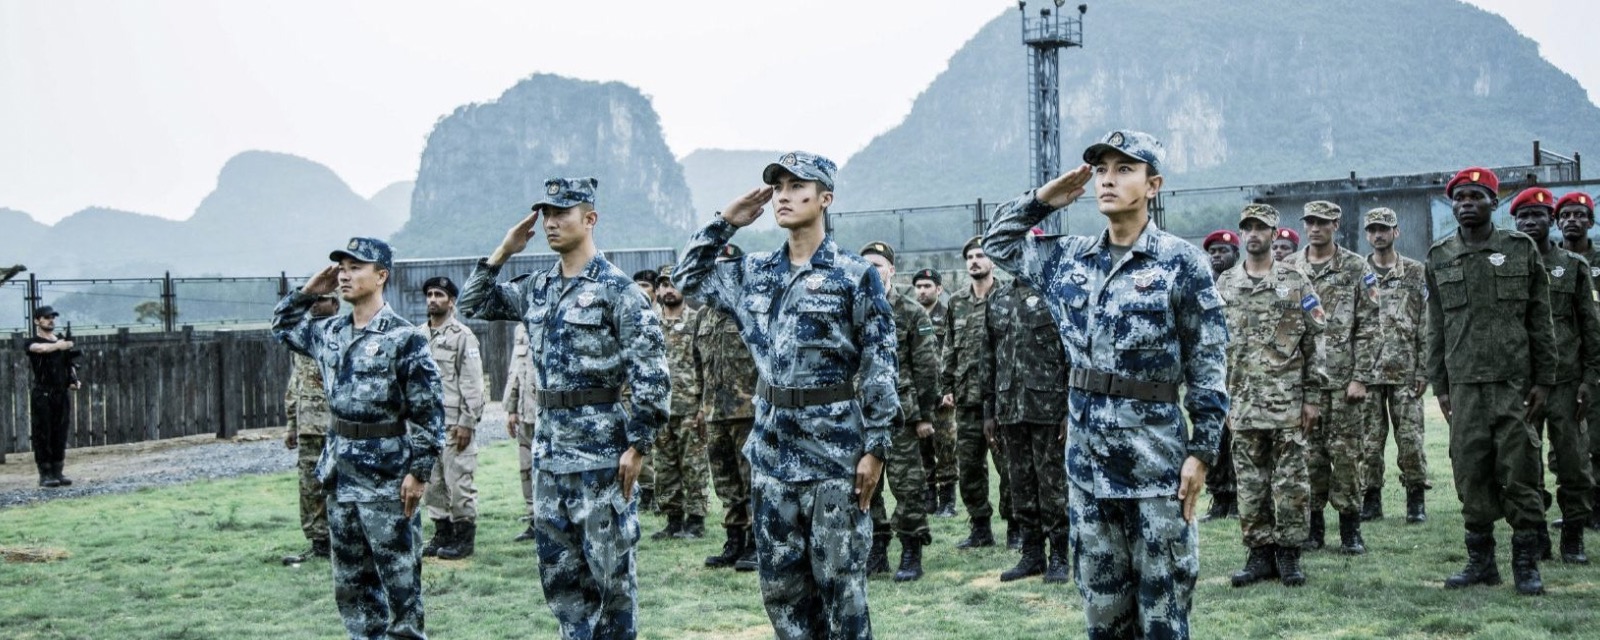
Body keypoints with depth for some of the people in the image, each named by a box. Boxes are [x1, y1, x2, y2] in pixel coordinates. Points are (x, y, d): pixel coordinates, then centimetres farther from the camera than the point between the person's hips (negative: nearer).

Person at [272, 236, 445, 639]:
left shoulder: (404, 337, -12)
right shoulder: (331, 332, 9)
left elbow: (429, 410, -12)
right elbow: (282, 327, 28)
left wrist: (419, 471, -15)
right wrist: (308, 292, 11)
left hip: (385, 475, -7)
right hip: (339, 471, 7)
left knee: (399, 577, 1)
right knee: (350, 580, 13)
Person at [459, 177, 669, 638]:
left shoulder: (616, 290, -10)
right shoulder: (537, 289, 11)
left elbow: (651, 374, -14)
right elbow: (473, 305, 20)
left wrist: (638, 447, -16)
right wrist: (503, 252, 8)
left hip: (600, 447, -7)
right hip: (549, 445, 7)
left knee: (610, 566, 2)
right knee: (558, 570, 12)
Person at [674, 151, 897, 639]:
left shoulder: (855, 276, -5)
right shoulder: (755, 273, 10)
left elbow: (879, 367, -7)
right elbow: (688, 278, 21)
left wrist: (875, 447, -12)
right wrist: (725, 223, 10)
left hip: (834, 450, -5)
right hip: (772, 449, 5)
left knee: (839, 582, 1)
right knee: (780, 584, 10)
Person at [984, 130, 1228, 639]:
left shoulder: (1182, 263, -6)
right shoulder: (1069, 259, 9)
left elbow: (1209, 367, -6)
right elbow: (998, 242, 25)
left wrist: (1202, 451, -11)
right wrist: (1042, 199, 11)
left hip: (1154, 459, -5)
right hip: (1087, 459, 5)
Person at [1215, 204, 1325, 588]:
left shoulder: (1296, 283, 2)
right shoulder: (1223, 286, 8)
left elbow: (1314, 343, 1)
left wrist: (1312, 398, -4)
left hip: (1288, 402, -2)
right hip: (1243, 404, 2)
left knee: (1290, 481, 0)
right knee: (1250, 483, 5)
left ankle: (1288, 555, 9)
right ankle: (1260, 553, 14)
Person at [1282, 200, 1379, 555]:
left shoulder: (1356, 268, 1)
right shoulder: (1288, 268, 8)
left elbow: (1368, 326, -2)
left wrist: (1360, 377, -9)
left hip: (1344, 379, -2)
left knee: (1346, 453, -1)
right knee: (1309, 455, 5)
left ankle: (1350, 530, 8)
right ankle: (1313, 526, 14)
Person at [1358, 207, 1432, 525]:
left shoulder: (1415, 273, 6)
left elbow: (1426, 325, 3)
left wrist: (1423, 370, -4)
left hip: (1405, 371, -1)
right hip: (1366, 371, 1)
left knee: (1410, 437, -1)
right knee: (1369, 439, 3)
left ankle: (1416, 500, 9)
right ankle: (1371, 499, 13)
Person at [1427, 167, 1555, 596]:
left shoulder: (1522, 250, 4)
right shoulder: (1439, 258, 10)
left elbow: (1541, 321, 4)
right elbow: (1436, 328, 11)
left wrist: (1543, 380, -1)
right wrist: (1440, 386, 7)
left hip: (1514, 383, -2)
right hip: (1464, 385, 2)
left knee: (1519, 473, -1)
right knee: (1471, 475, 3)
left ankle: (1526, 565, 8)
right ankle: (1481, 562, 14)